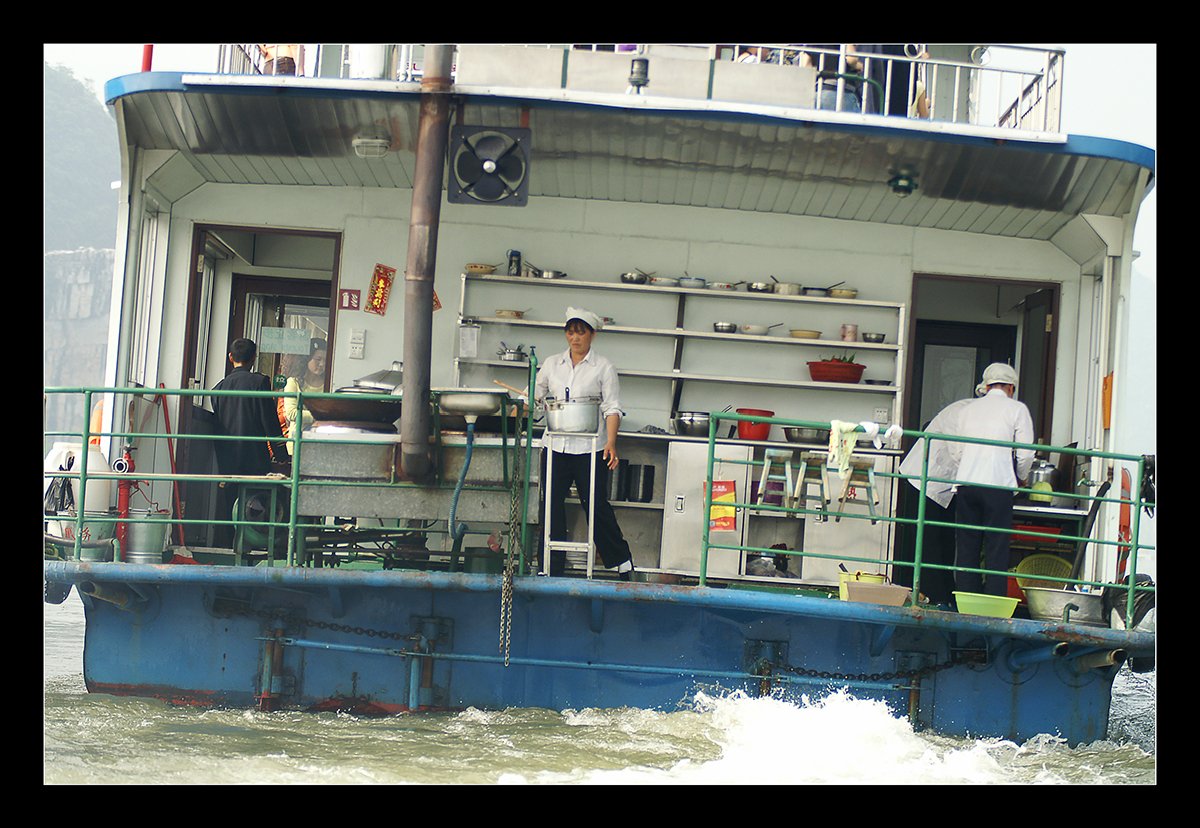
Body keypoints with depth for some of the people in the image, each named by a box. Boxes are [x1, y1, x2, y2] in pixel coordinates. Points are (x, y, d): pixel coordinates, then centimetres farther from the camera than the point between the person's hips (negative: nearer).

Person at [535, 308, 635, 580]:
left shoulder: (603, 368, 2)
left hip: (589, 449, -4)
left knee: (597, 506, -3)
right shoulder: (553, 364, 12)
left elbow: (612, 409, -2)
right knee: (552, 505, 4)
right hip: (555, 447, 4)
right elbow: (534, 394, 15)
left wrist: (611, 443, -14)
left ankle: (622, 563, 9)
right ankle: (553, 567, 12)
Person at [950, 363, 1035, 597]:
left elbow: (955, 452, 15)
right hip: (998, 484, -4)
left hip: (966, 483, 4)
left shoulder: (968, 409, 15)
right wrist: (1021, 477, 19)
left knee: (966, 546, 7)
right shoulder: (1017, 409, 4)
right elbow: (1025, 453, 0)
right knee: (996, 548, -1)